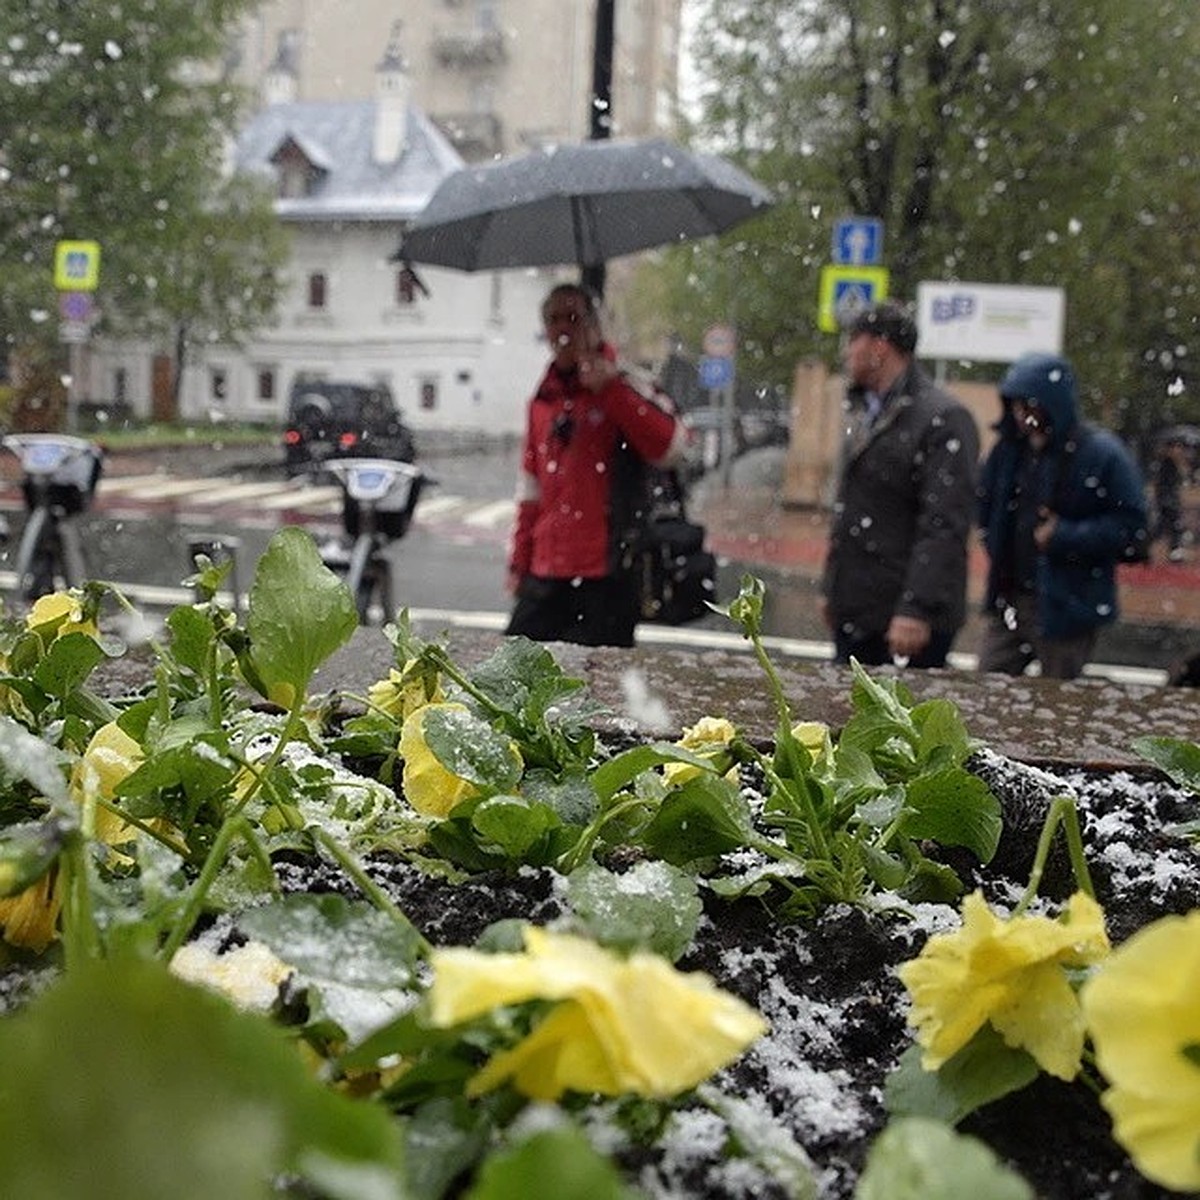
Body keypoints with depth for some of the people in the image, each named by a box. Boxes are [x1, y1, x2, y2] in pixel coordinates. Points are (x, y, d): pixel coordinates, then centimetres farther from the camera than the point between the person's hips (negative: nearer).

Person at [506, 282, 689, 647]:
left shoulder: (623, 387, -1)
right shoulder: (542, 401, 16)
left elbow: (671, 447, -18)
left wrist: (610, 388, -19)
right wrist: (519, 563, 20)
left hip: (606, 575, -6)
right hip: (545, 573, 6)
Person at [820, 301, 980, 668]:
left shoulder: (943, 420, -12)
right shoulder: (867, 414, 17)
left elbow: (944, 527, -20)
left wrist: (917, 610, -25)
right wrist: (830, 588, 21)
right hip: (854, 614, 9)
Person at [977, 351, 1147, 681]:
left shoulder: (1101, 453, -11)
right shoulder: (1009, 448, 7)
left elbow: (1132, 526, -13)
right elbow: (986, 503, 23)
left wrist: (1065, 536, -19)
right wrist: (996, 548, 10)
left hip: (1067, 608, -5)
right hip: (1008, 601, 6)